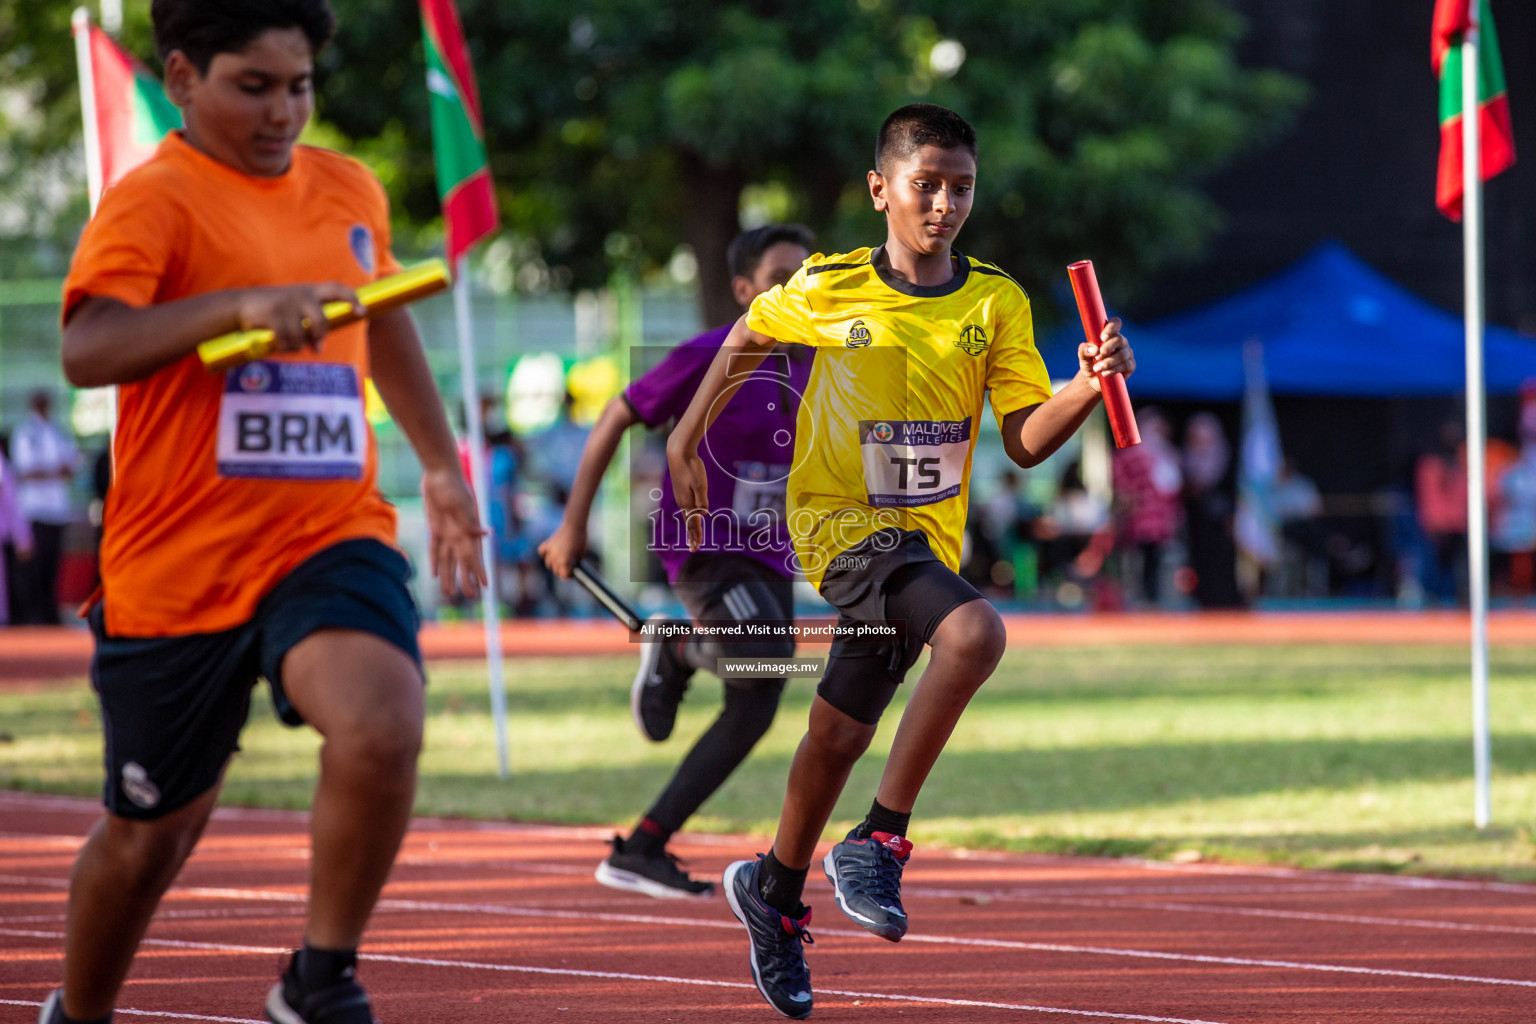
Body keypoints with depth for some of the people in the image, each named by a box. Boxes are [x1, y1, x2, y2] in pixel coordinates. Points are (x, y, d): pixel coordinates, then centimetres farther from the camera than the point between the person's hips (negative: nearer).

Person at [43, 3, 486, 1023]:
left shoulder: (352, 192, 9)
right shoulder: (153, 201, -10)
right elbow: (88, 349, -29)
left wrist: (442, 464, 34)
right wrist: (238, 305, -41)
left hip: (332, 535, 3)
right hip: (177, 564, -3)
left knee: (382, 726, -28)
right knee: (153, 831, 10)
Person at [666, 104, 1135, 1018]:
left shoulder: (997, 303, -2)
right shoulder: (828, 289, -6)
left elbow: (1027, 442, -6)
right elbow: (745, 341, 13)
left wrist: (1089, 388, -23)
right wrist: (686, 443, 15)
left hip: (929, 533, 4)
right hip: (841, 522, -4)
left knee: (840, 732, 14)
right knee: (973, 631, -31)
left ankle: (775, 892, 40)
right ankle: (879, 842, -23)